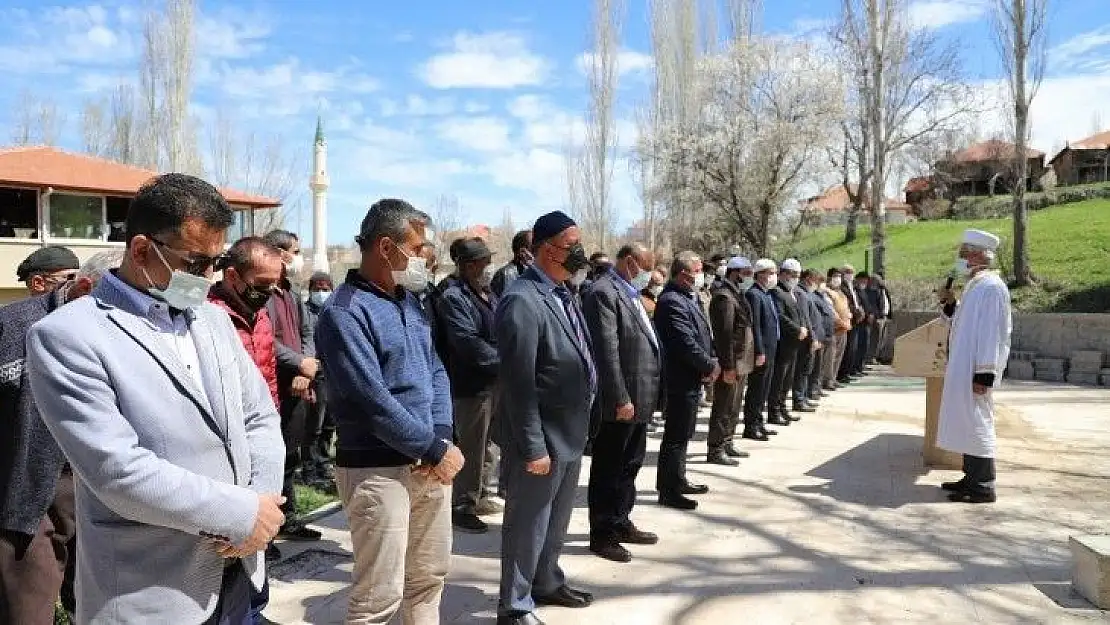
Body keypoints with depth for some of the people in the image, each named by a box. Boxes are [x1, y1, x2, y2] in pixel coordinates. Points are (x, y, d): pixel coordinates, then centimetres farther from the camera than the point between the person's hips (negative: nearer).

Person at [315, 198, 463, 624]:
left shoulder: (409, 300, 11)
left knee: (430, 576, 20)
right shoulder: (345, 313, -16)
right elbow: (373, 402, -21)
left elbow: (436, 371, 10)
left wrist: (442, 439, -5)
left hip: (430, 462, 8)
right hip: (378, 470, -8)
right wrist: (436, 449, -15)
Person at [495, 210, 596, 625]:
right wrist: (533, 447, -21)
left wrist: (581, 425, 14)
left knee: (556, 521, 23)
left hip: (570, 434, 9)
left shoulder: (565, 293, 8)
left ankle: (547, 583, 43)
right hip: (543, 439, -9)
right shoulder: (522, 300, -20)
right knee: (527, 524, 7)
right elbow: (519, 384, -22)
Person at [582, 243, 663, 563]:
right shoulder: (604, 293, -16)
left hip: (639, 399, 10)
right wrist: (620, 399, -22)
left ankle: (621, 523, 33)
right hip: (619, 403, -10)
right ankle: (602, 534, 16)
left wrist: (647, 396, 14)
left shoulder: (631, 294, 15)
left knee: (630, 465, 19)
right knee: (609, 469, 3)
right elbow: (606, 352, -21)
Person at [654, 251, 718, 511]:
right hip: (681, 380, -11)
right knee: (676, 437, -2)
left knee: (682, 434, 20)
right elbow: (686, 343, -25)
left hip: (691, 379, 11)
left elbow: (701, 335, 16)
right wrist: (710, 366, -13)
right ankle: (668, 491, 8)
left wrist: (711, 362, 0)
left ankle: (677, 481, 33)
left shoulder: (688, 298, 13)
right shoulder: (672, 302, -20)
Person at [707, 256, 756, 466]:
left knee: (734, 407, 17)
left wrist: (742, 363, 16)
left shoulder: (737, 295, 16)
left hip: (741, 363, 10)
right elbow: (724, 334, -22)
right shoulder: (724, 296, -17)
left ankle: (727, 444, 28)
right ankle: (716, 450, 4)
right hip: (732, 364, -10)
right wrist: (728, 367, -24)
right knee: (724, 408, -3)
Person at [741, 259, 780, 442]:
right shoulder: (753, 294, -15)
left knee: (763, 389, 16)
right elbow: (754, 325, -20)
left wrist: (770, 351, 16)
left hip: (769, 350, 10)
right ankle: (750, 427, 6)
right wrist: (759, 352, -22)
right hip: (761, 351, -10)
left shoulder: (767, 294, 15)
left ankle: (758, 423, 26)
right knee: (756, 389, -2)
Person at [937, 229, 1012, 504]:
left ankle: (983, 487, 3)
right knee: (967, 423, 14)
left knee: (976, 422, -5)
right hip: (963, 368, 10)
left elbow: (991, 332, -21)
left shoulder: (990, 287, -16)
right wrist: (950, 304, 6)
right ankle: (972, 478, 23)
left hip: (975, 370, -10)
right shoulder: (975, 285, 14)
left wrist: (984, 373, -23)